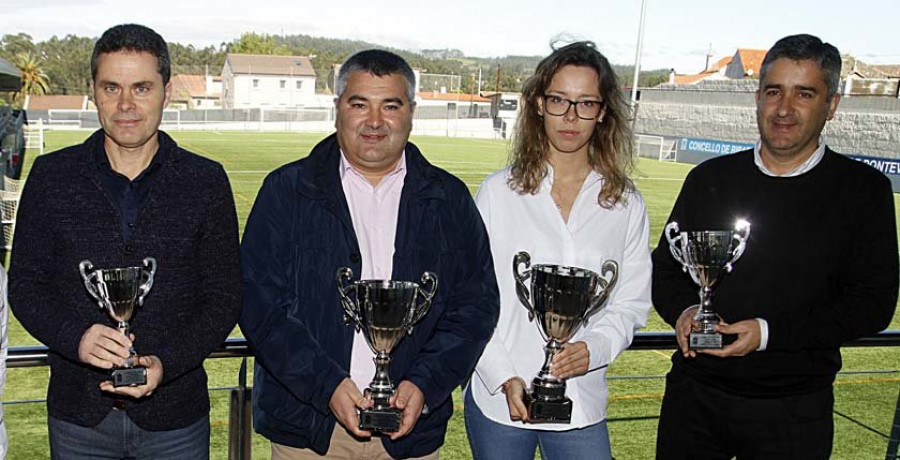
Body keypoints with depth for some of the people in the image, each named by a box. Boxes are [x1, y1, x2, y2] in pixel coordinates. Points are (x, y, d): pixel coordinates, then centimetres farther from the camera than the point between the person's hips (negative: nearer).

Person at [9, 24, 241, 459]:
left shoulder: (206, 181, -3)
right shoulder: (52, 175, 0)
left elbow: (224, 297, -2)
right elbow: (25, 284, 2)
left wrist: (165, 363, -17)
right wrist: (75, 338, -17)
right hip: (77, 411, 1)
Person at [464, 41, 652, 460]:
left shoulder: (626, 205, 4)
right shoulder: (499, 191, -2)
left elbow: (630, 304, 6)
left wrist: (593, 348, -13)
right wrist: (504, 378, -12)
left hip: (582, 405, 1)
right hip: (498, 398, -1)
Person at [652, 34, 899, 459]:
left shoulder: (864, 191, -3)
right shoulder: (710, 178, 5)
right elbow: (665, 265, 10)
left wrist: (770, 332, -18)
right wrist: (683, 310, -12)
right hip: (694, 393, 2)